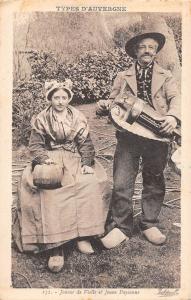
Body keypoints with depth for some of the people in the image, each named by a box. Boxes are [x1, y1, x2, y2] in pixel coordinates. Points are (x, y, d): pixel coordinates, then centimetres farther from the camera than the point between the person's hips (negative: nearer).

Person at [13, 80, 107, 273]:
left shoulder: (78, 118, 10)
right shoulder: (41, 120, 6)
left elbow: (85, 144, 7)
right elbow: (35, 145, 2)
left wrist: (87, 163, -10)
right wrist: (44, 159, -18)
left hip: (74, 159, 2)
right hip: (50, 160, -1)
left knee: (88, 184, -30)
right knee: (49, 192, -32)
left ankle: (83, 235, -19)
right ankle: (55, 247, -29)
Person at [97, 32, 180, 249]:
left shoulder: (165, 77, 12)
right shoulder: (123, 77, 15)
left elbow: (175, 98, -2)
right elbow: (113, 101, 15)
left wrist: (173, 116, -24)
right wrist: (105, 105, -10)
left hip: (156, 135, 1)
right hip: (128, 135, 0)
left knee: (154, 182, 9)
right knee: (121, 183, -6)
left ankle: (149, 225, 25)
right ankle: (120, 227, 8)